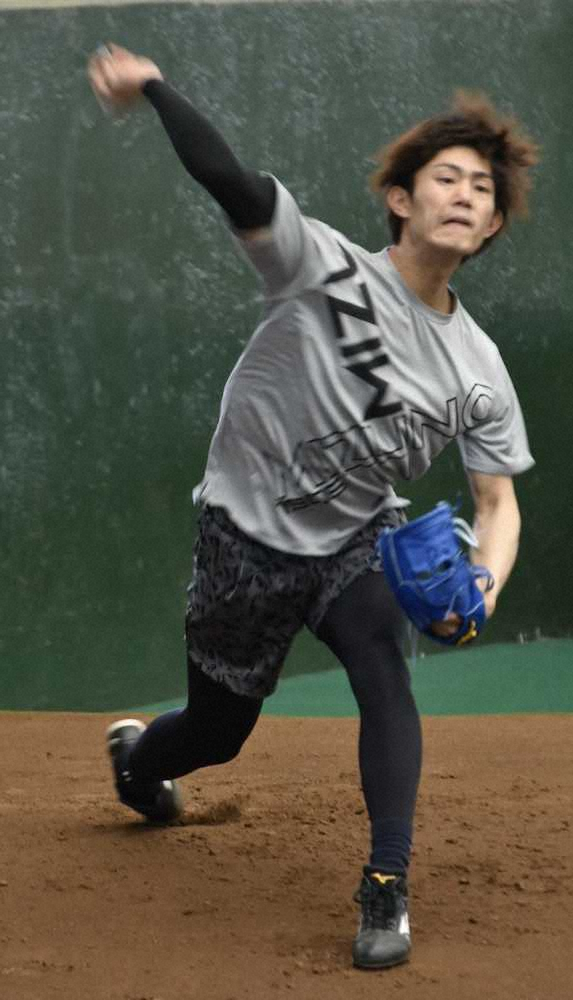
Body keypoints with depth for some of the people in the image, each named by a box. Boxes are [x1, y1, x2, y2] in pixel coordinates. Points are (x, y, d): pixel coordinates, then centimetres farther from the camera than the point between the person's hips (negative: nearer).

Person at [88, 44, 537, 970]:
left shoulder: (478, 368, -7)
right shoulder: (326, 266, -19)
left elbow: (498, 501, -2)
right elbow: (231, 182, -33)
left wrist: (484, 580, -22)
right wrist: (153, 87, -40)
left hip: (358, 542, 2)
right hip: (249, 540, -2)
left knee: (383, 673, -26)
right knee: (219, 732, 11)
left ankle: (387, 888, -17)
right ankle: (136, 753, 48)